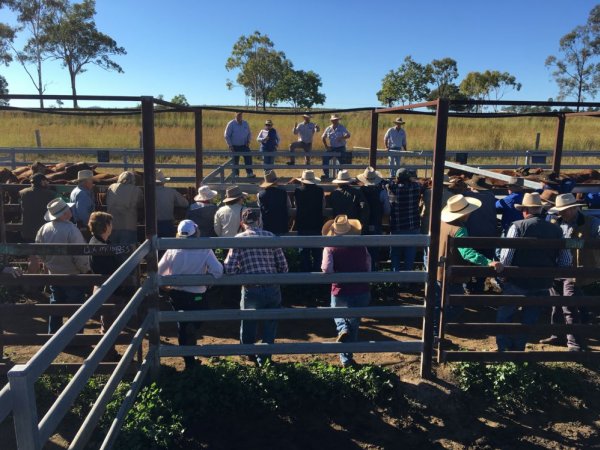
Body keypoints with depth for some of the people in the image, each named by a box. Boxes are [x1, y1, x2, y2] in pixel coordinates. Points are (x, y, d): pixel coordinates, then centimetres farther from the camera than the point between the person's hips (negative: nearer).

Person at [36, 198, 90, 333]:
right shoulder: (71, 230, -26)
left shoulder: (44, 229, -7)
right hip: (73, 277, -6)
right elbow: (80, 256, -24)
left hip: (54, 275, 6)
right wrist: (86, 270, -7)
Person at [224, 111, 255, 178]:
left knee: (248, 157, -18)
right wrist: (230, 145, -11)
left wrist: (248, 141, -4)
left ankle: (249, 173, -19)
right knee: (235, 161, 4)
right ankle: (236, 175, 17)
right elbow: (227, 136, -5)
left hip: (244, 145, 2)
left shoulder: (245, 123, 5)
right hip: (234, 146, -2)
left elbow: (249, 134, 15)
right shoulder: (231, 124, -6)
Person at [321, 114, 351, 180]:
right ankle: (326, 174, -7)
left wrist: (342, 138, -38)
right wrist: (326, 146, 4)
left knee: (342, 161, -6)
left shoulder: (342, 128, -4)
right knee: (325, 158, -14)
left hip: (341, 148, -2)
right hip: (331, 148, 2)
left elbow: (348, 135, -18)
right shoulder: (328, 129, 5)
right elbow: (323, 137, 16)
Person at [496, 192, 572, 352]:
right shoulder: (556, 230, 0)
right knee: (529, 320, 17)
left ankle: (503, 349, 16)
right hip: (542, 285, 4)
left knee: (504, 315, 13)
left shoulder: (518, 226, -12)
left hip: (517, 282, -3)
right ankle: (518, 349, 24)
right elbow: (566, 261, 2)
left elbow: (505, 256, -17)